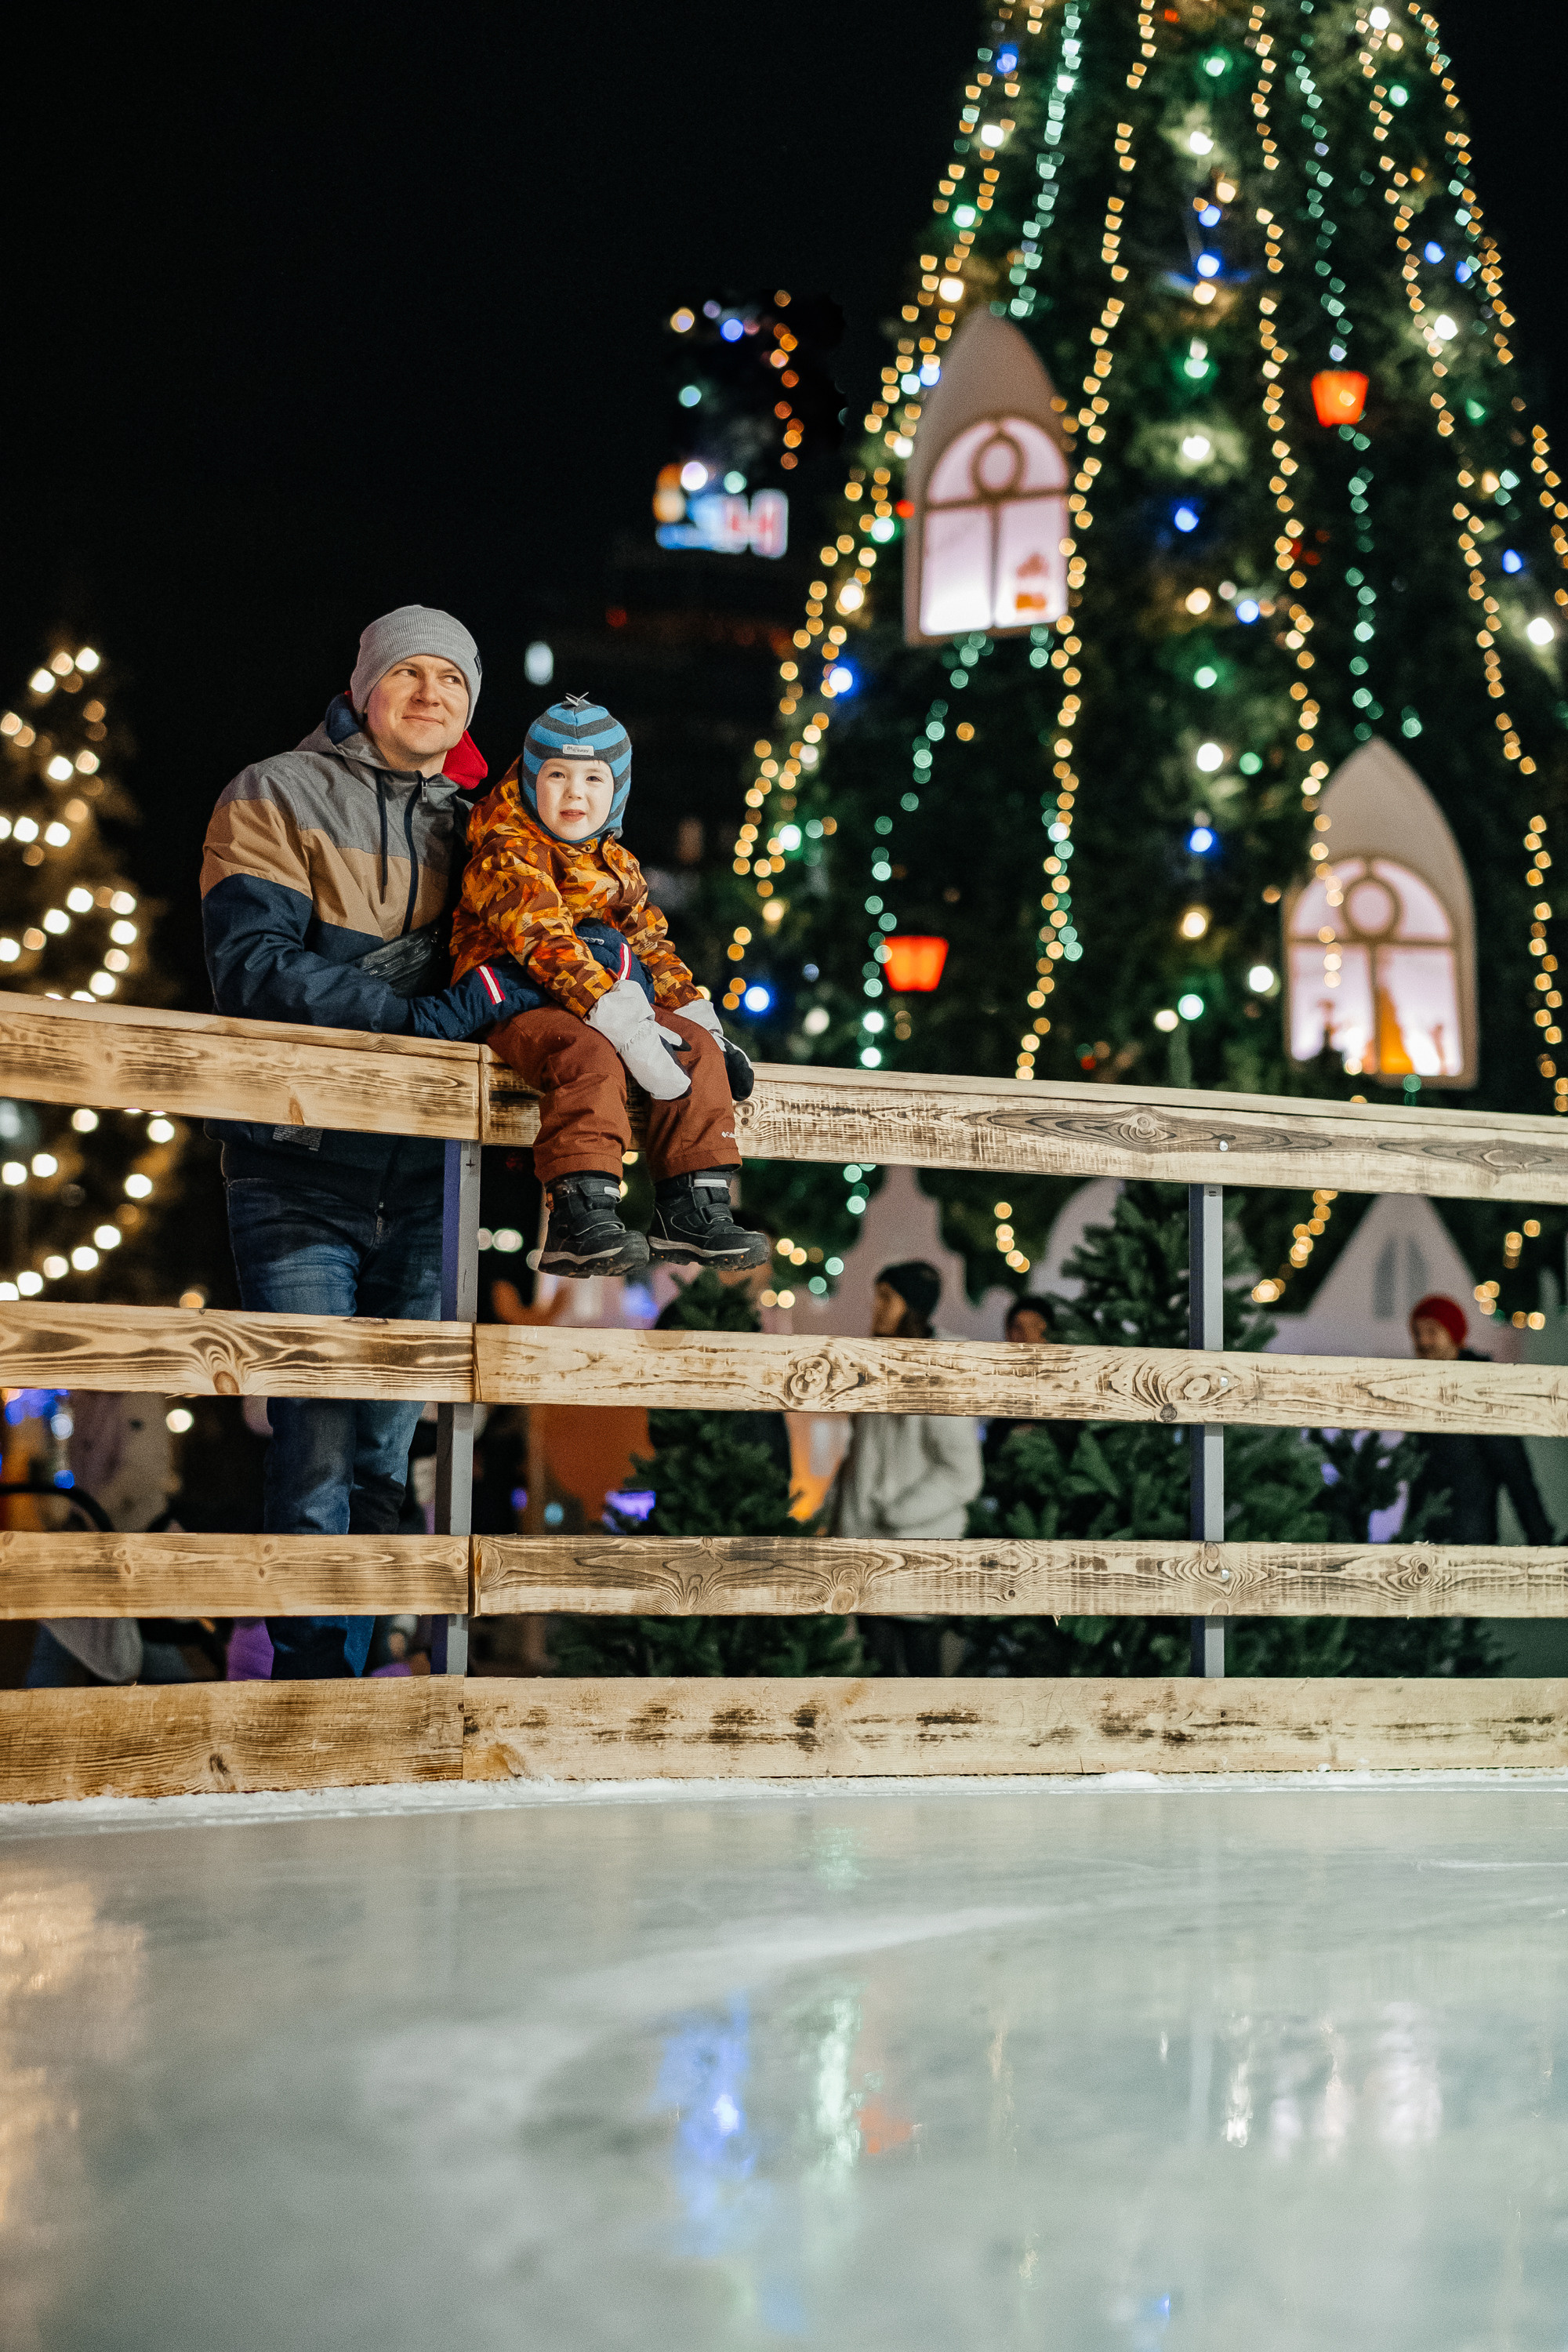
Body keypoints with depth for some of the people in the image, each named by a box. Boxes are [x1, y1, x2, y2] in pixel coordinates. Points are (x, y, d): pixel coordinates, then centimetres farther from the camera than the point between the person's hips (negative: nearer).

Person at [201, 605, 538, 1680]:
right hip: (298, 1173, -4)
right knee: (321, 1440, -12)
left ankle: (347, 1670, 15)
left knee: (385, 1450, 6)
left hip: (417, 1180, 4)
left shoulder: (467, 827, 16)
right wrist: (421, 1015, -21)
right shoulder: (276, 796, 2)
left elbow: (518, 966, 16)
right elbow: (253, 963, -12)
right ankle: (312, 1679, -4)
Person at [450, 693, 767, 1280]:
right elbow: (545, 942, -22)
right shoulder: (506, 854, -9)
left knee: (696, 1049, -12)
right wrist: (620, 1022, -33)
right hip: (517, 1005, -7)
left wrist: (702, 1020, 7)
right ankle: (581, 1217, -44)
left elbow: (651, 943, 22)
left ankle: (693, 1209, -14)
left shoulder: (615, 864, 18)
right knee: (590, 1053, -36)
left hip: (610, 1004, 7)